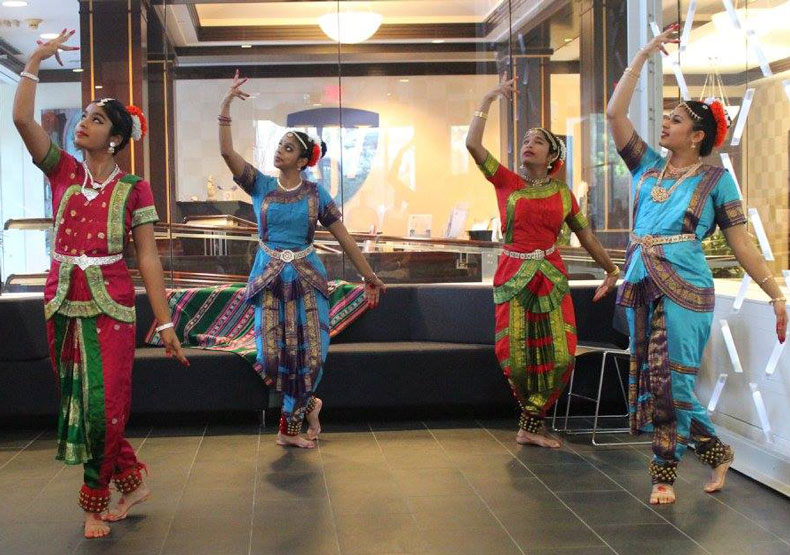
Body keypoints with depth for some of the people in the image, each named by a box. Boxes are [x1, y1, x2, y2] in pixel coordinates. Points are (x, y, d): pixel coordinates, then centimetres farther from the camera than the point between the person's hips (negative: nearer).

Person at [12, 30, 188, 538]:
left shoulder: (133, 189, -3)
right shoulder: (64, 172, 6)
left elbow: (148, 258, -4)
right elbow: (22, 118, -5)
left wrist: (166, 323, -7)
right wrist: (36, 61, -5)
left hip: (111, 304, -4)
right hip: (63, 302, 4)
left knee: (104, 404, -5)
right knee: (78, 400, 10)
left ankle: (96, 502, 13)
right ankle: (132, 482, 26)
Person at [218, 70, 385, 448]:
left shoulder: (316, 194, 1)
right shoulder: (261, 186, 4)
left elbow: (344, 238, 4)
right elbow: (226, 151, -7)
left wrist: (370, 277, 6)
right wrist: (225, 106, -16)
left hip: (307, 277, -1)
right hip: (269, 277, 1)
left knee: (309, 353, -7)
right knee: (272, 356, -8)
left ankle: (291, 426, 14)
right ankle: (307, 405, 20)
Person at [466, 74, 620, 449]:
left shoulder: (562, 193, 7)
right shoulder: (506, 182, 2)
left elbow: (586, 236, 15)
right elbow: (473, 143, -9)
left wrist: (611, 270, 17)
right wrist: (490, 98, -7)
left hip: (551, 276, 2)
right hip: (513, 275, -2)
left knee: (558, 354, -3)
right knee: (515, 354, -2)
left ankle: (531, 424, 14)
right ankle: (532, 422, 24)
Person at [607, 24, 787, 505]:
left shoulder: (715, 180, 1)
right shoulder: (648, 166, 13)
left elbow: (742, 244, 1)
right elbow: (616, 113, 8)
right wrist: (643, 57, 8)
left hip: (684, 288, -5)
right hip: (642, 285, 5)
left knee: (672, 379, -7)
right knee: (650, 379, 7)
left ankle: (665, 473, 9)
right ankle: (715, 451, 24)